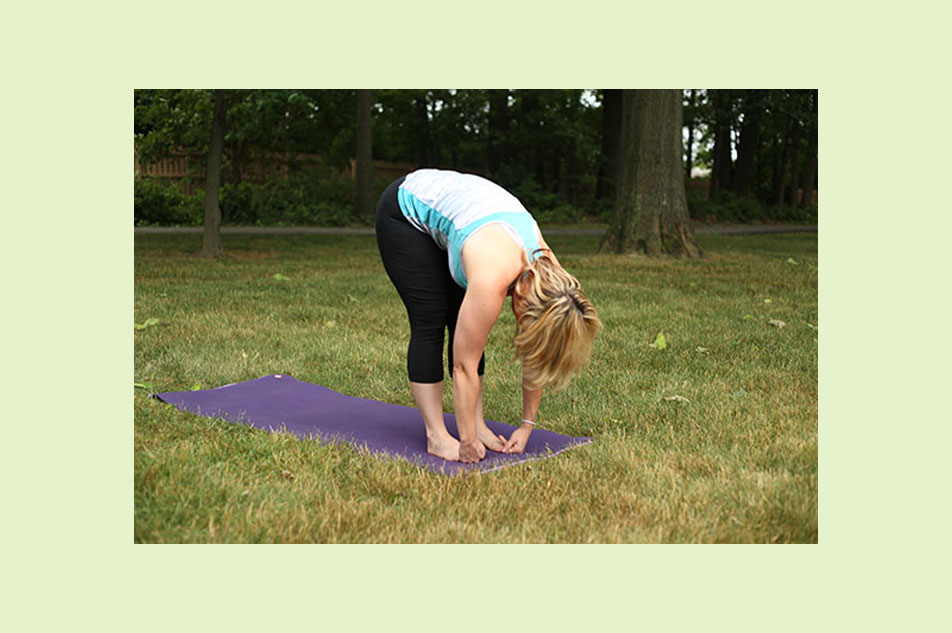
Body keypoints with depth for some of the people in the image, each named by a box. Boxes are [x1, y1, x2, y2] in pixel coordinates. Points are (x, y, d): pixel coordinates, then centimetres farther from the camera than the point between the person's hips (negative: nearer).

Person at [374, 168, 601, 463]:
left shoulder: (549, 272, -19)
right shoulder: (493, 278, -38)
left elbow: (535, 356, -8)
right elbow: (464, 365, -30)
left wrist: (527, 425, -4)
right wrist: (468, 442, -22)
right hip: (406, 211, -6)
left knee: (463, 326, -1)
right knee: (431, 321, -10)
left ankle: (477, 423, 6)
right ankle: (436, 437, -4)